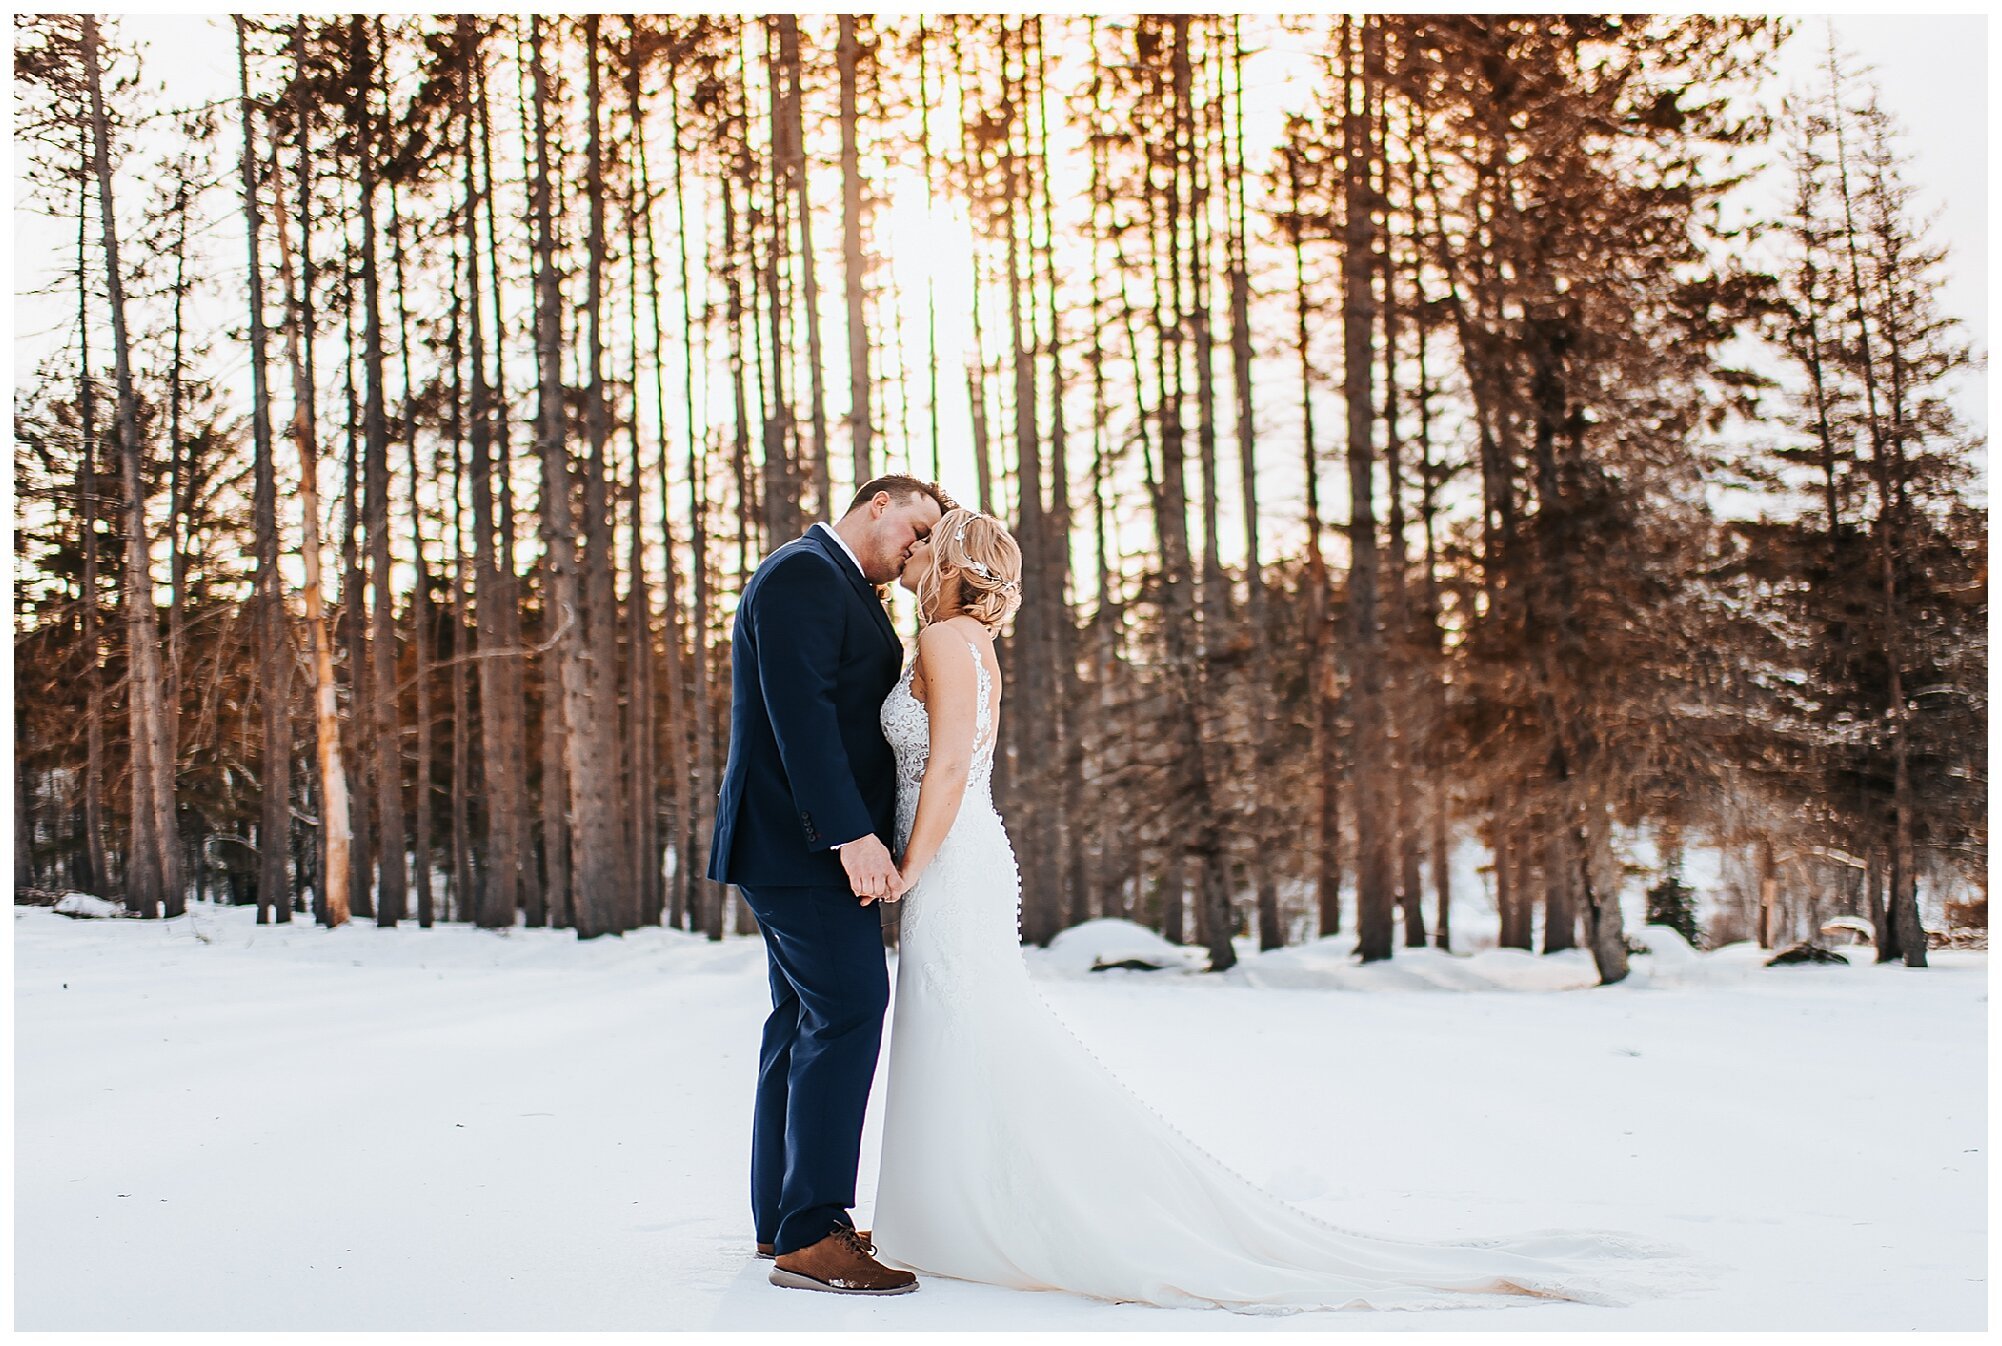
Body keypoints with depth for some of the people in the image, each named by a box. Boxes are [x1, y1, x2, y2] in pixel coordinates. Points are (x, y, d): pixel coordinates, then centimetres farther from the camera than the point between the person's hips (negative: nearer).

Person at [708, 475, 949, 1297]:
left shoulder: (836, 585, 21)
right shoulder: (803, 574, -12)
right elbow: (801, 713, -22)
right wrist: (852, 835, -27)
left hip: (817, 844, 11)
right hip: (801, 839, -11)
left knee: (807, 1019, 13)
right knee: (849, 1006, -14)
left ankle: (781, 1217, 19)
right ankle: (810, 1235, -13)